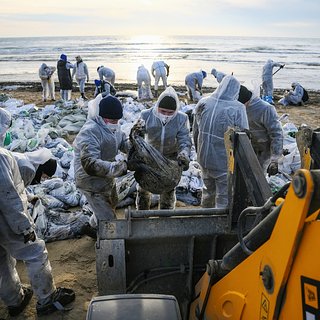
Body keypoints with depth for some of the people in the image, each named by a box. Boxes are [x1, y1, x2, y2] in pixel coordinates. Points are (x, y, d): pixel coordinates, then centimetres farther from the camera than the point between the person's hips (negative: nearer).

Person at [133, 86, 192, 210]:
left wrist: (184, 154, -41)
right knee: (143, 188, 13)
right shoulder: (147, 115, -19)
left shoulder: (182, 119, -17)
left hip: (170, 159, 0)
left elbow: (184, 140, -21)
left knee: (168, 190, 14)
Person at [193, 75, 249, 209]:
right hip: (225, 162, -6)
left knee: (208, 190, 25)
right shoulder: (237, 108, -19)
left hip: (204, 158, 6)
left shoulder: (202, 103, -2)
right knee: (224, 197, 9)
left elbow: (195, 132, 8)